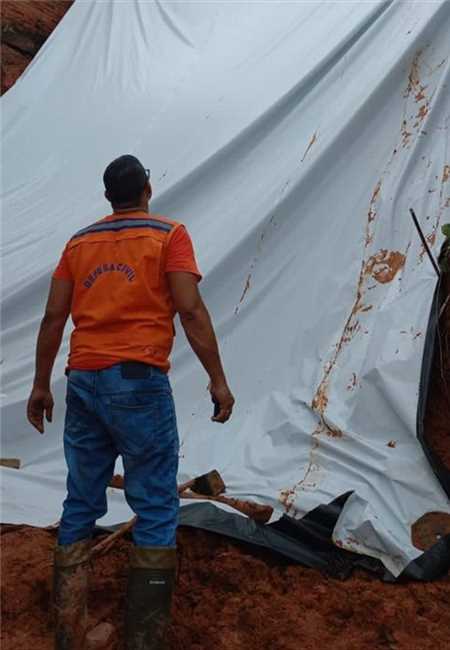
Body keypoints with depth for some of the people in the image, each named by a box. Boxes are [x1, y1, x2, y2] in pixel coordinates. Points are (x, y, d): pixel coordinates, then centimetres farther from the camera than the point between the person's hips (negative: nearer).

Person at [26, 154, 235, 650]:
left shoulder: (79, 242, 16)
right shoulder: (169, 234, 3)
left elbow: (53, 318, 12)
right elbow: (190, 312, -6)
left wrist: (40, 385, 18)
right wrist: (217, 379, -3)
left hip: (83, 383, 5)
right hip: (138, 382, -5)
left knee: (80, 508, 11)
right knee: (155, 509, 1)